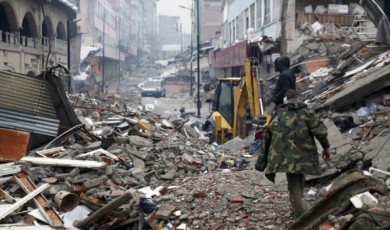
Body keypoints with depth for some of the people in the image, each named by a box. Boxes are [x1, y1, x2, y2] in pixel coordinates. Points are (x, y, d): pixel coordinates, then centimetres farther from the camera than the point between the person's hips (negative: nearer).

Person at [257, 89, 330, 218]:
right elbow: (319, 129, -7)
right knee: (299, 180, 20)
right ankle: (297, 210, 28)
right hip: (303, 153, 0)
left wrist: (266, 153, 22)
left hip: (287, 155, 0)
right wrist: (325, 147, 4)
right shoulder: (306, 111, 2)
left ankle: (299, 214, -16)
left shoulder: (279, 113, 9)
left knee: (294, 184, -1)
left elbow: (268, 134, 11)